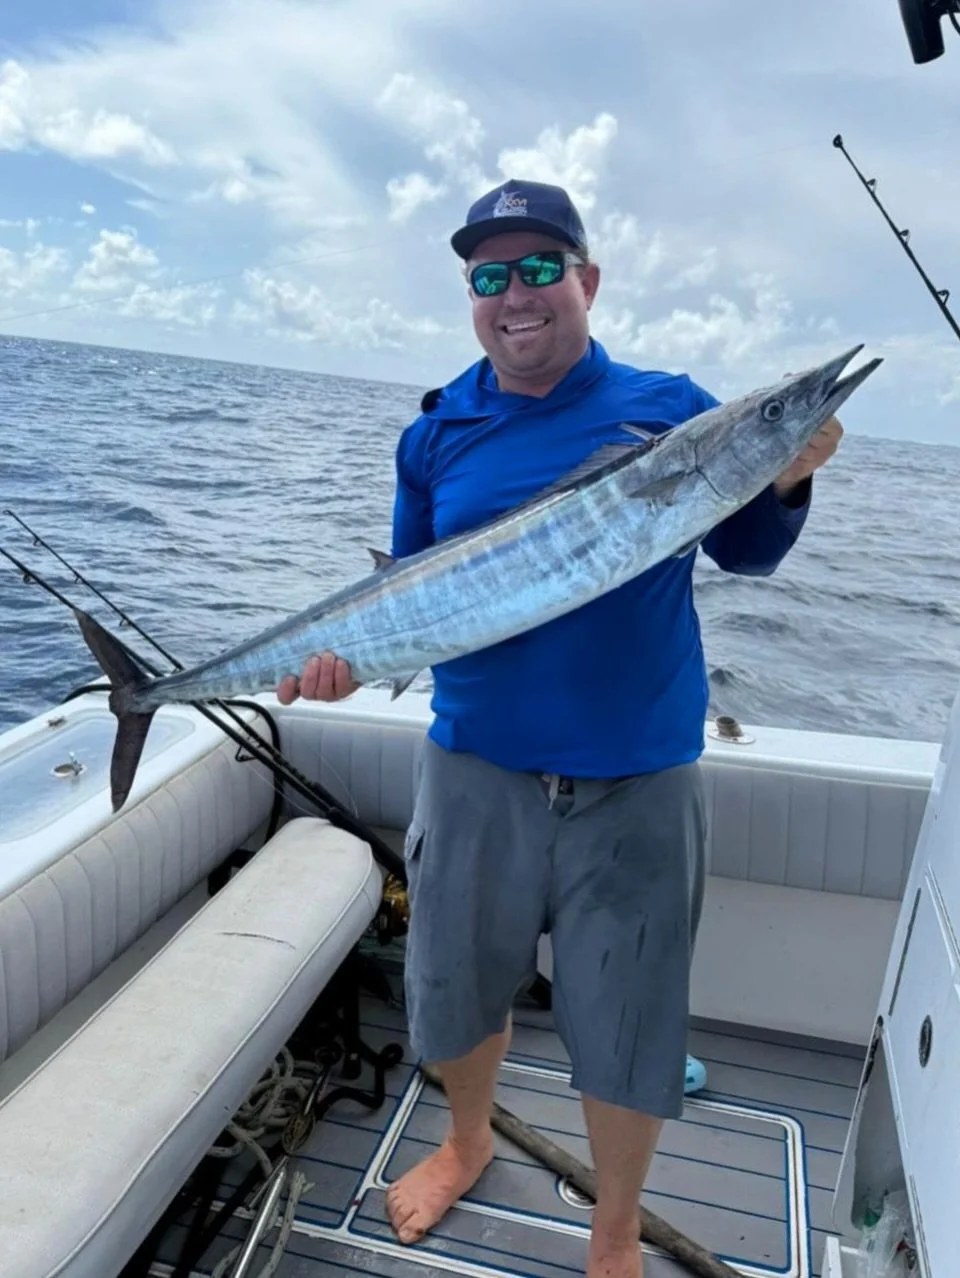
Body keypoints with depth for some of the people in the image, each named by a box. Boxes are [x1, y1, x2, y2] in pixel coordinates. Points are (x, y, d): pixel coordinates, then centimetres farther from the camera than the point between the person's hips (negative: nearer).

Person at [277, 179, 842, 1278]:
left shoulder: (670, 408, -2)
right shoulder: (437, 434, 2)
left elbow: (743, 553, 5)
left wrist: (785, 480, -15)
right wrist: (351, 651, -12)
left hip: (636, 785, -1)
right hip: (477, 768, 2)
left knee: (625, 1027, 12)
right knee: (457, 989, 20)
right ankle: (468, 1142, 54)